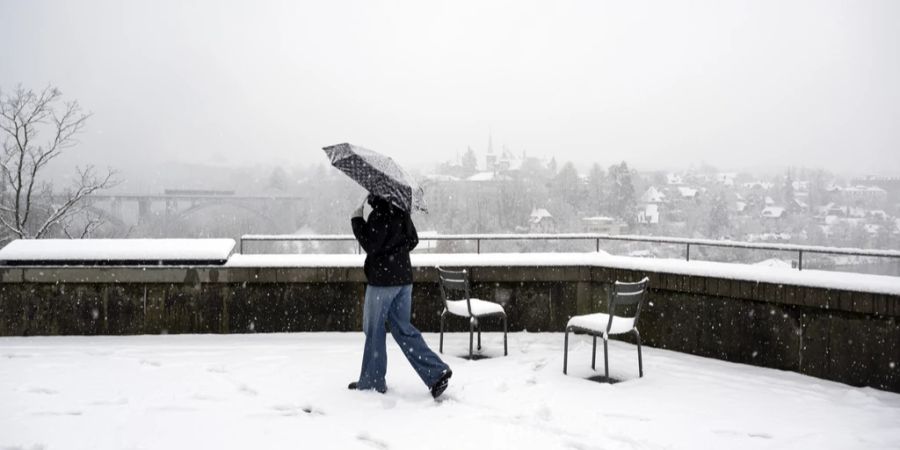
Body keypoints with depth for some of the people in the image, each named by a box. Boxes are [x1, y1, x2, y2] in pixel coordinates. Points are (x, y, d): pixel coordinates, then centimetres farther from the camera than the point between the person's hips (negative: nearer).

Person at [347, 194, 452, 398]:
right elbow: (413, 240, 17)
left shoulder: (381, 213, -18)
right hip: (404, 277, 8)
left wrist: (357, 220, -9)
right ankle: (437, 371, 3)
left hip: (382, 279, -8)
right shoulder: (401, 211, 8)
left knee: (374, 330, 7)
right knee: (403, 328, 12)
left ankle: (372, 381, 17)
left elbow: (370, 245, -17)